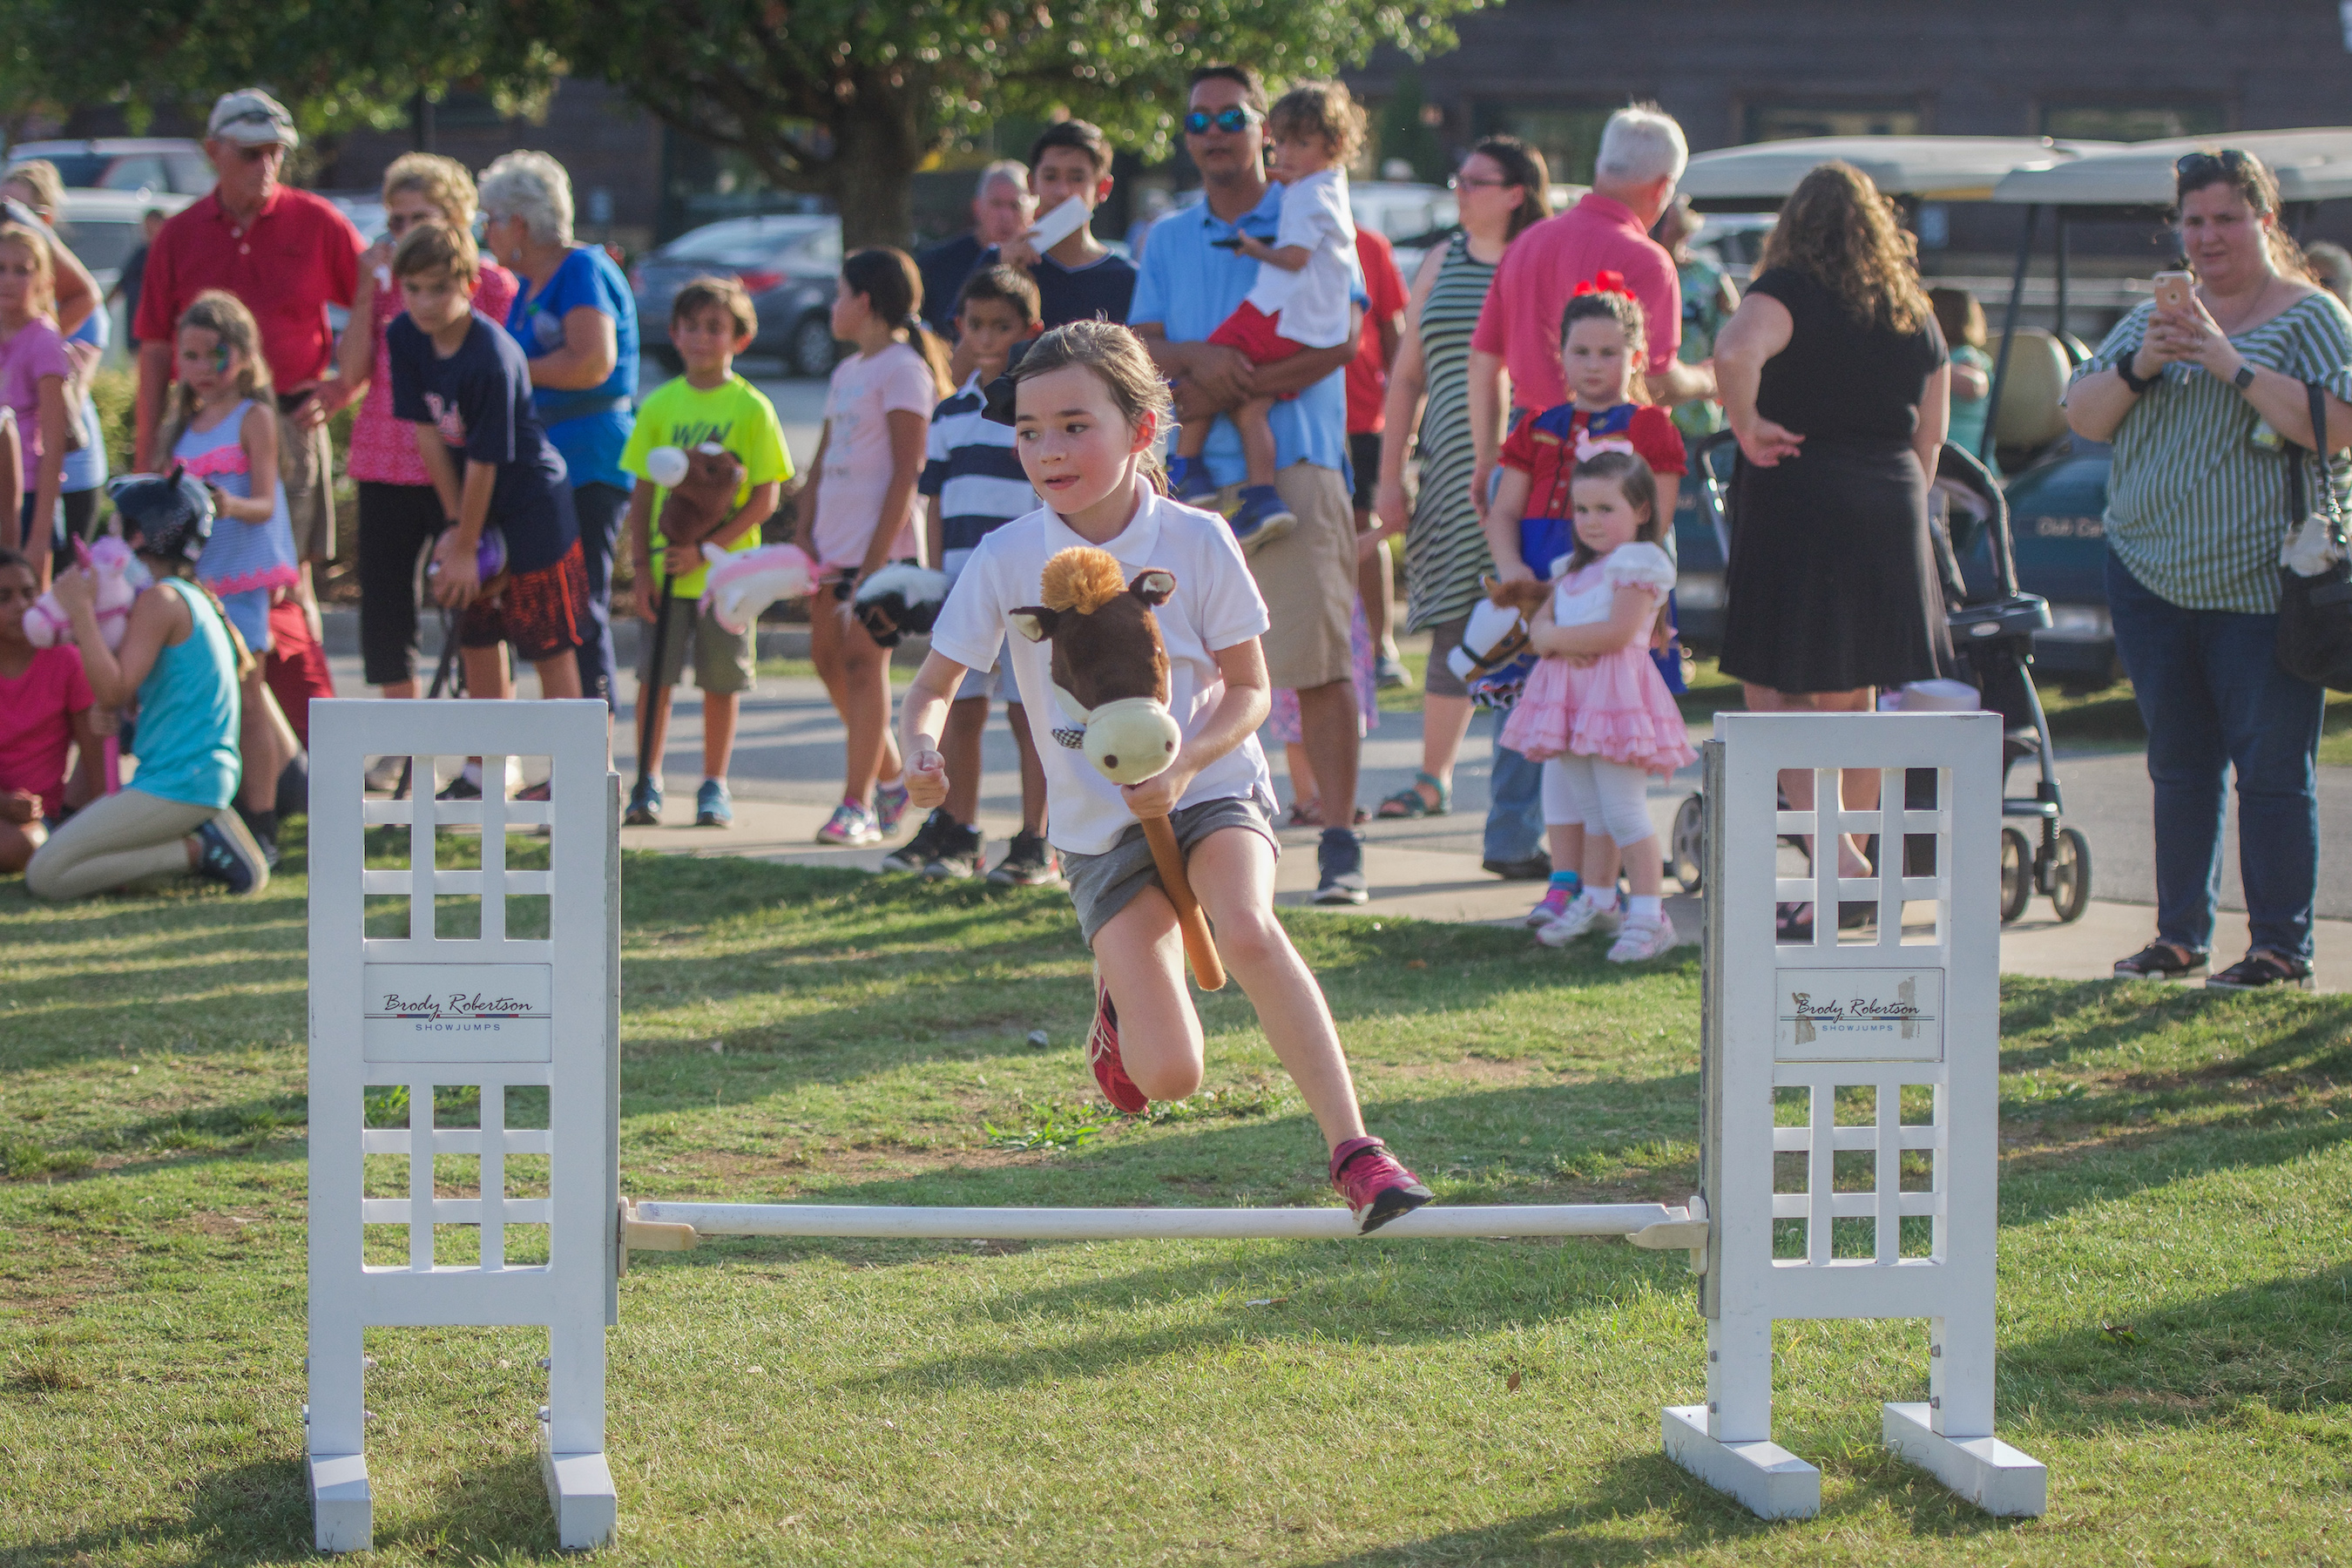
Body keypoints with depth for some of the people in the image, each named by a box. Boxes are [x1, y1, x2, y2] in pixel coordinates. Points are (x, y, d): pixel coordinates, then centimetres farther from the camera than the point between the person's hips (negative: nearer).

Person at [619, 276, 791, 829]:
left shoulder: (752, 408, -4)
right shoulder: (659, 406, 4)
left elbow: (765, 498, -7)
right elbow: (642, 493, 7)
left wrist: (706, 548, -16)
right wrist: (642, 566, -2)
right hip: (666, 570, 2)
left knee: (720, 682, 5)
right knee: (652, 677, 1)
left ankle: (714, 786, 15)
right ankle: (648, 784, 10)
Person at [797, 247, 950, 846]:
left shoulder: (903, 369, -9)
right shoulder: (847, 372, 19)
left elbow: (906, 471, -15)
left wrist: (877, 556, -19)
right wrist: (805, 536, 8)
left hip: (882, 543, -9)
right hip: (837, 540, 9)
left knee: (863, 659, -10)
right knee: (828, 656, 9)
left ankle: (858, 804, -10)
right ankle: (891, 778, 22)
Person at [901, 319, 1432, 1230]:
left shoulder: (1197, 542, -9)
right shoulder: (1006, 562, -9)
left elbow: (1249, 690, -1)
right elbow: (934, 683, -2)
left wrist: (1181, 765, -20)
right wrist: (922, 747, -25)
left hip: (1213, 788, -1)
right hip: (1098, 824, 1)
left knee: (1248, 931, -35)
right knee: (1169, 1075, -12)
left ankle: (1351, 1147, -28)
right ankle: (1119, 1001, 25)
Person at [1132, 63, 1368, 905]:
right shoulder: (1168, 240, 17)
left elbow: (1338, 342, -9)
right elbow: (1140, 347, 6)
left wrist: (1227, 392, -12)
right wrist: (1198, 357, -16)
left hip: (1293, 466, -5)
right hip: (1196, 478, 5)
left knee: (1317, 662, -10)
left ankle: (1339, 843, -9)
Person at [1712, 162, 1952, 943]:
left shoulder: (1789, 291, -8)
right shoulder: (1914, 314, 11)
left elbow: (1735, 353, -29)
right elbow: (1929, 437, 14)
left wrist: (1749, 429, -15)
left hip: (1797, 502, -6)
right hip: (1888, 511, 6)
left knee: (1776, 694, -1)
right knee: (1852, 701, 16)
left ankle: (1841, 858, -19)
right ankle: (1845, 877, 22)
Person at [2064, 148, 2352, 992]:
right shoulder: (2154, 318, 15)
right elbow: (2081, 416, 9)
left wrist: (2232, 363, -22)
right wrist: (2140, 366, -10)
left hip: (2262, 586, -6)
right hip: (2152, 575, 6)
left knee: (2272, 768, -6)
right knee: (2179, 764, 11)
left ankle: (2282, 950, -2)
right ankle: (2180, 933, 19)